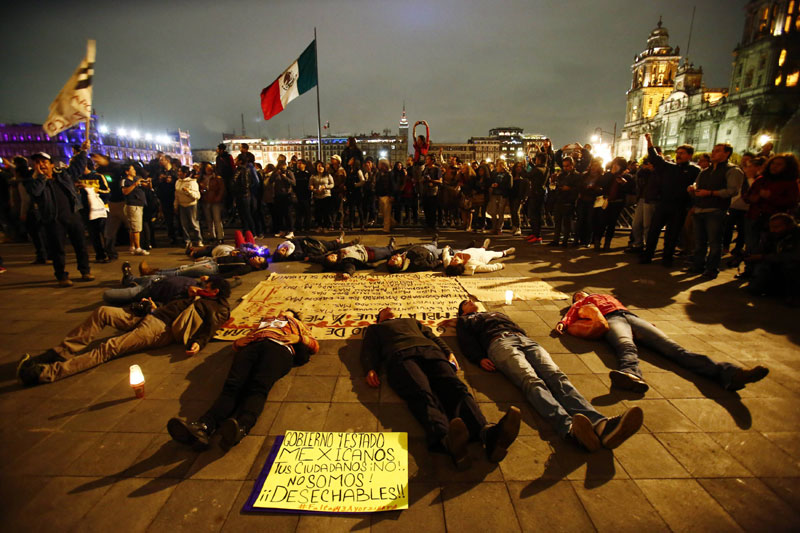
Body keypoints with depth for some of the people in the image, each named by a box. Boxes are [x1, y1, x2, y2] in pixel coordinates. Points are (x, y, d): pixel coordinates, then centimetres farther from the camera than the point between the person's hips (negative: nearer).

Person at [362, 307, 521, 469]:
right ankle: (446, 440, -63)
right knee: (422, 394, -35)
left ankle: (487, 433, -54)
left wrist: (449, 352, 8)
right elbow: (368, 351, 21)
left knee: (456, 387, -29)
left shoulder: (413, 321, 44)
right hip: (400, 356, -3)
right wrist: (370, 369, -3)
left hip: (430, 351, 3)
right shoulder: (374, 329, 37)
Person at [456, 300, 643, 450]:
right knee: (532, 381, -35)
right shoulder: (465, 321, 32)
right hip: (500, 343, -4)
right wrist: (480, 358, -9)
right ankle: (569, 427, -61)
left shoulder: (498, 314, 46)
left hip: (526, 340, 4)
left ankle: (601, 424, -52)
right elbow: (466, 342, 14)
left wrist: (529, 342, 9)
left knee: (557, 376, -27)